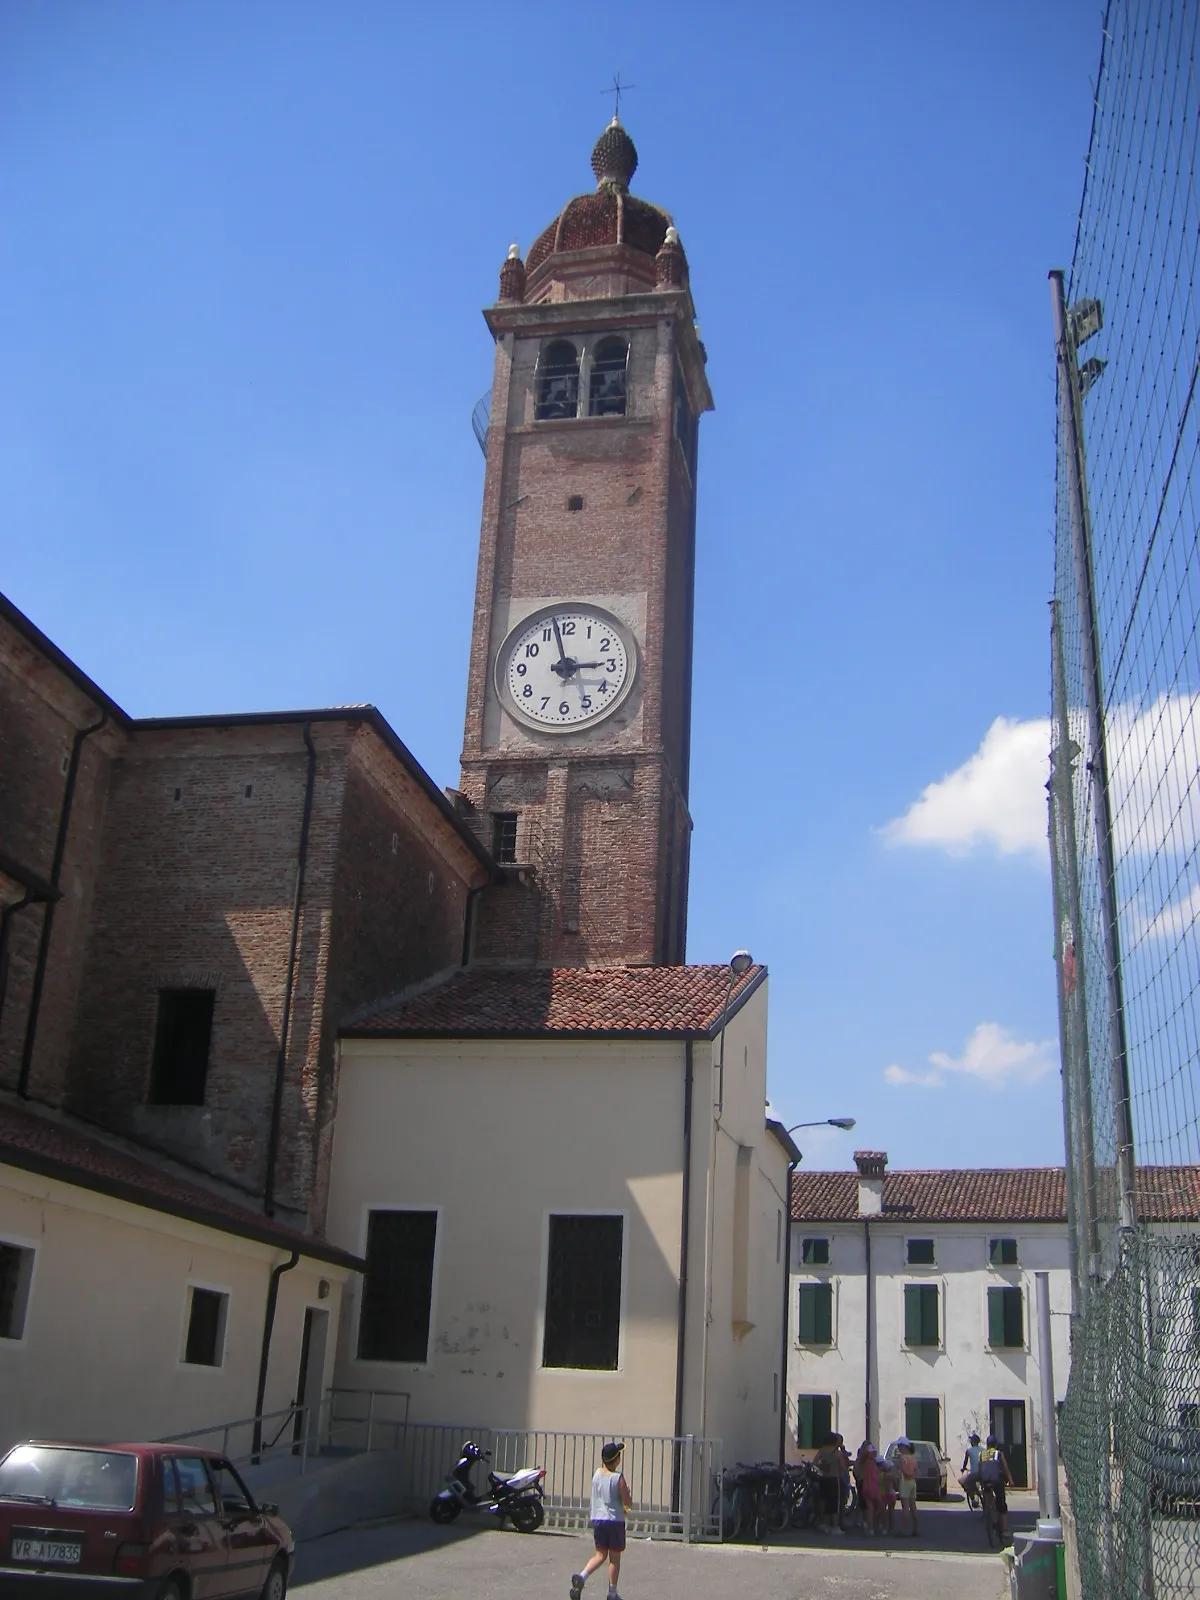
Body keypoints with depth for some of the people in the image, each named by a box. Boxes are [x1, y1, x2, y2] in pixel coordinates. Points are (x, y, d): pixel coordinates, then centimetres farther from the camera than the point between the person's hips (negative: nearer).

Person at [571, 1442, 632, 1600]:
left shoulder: (597, 1473, 3)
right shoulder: (618, 1477, -16)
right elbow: (628, 1503, -13)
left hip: (597, 1520, 5)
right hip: (614, 1521, -5)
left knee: (600, 1555, 14)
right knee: (614, 1558, 9)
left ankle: (581, 1576, -9)